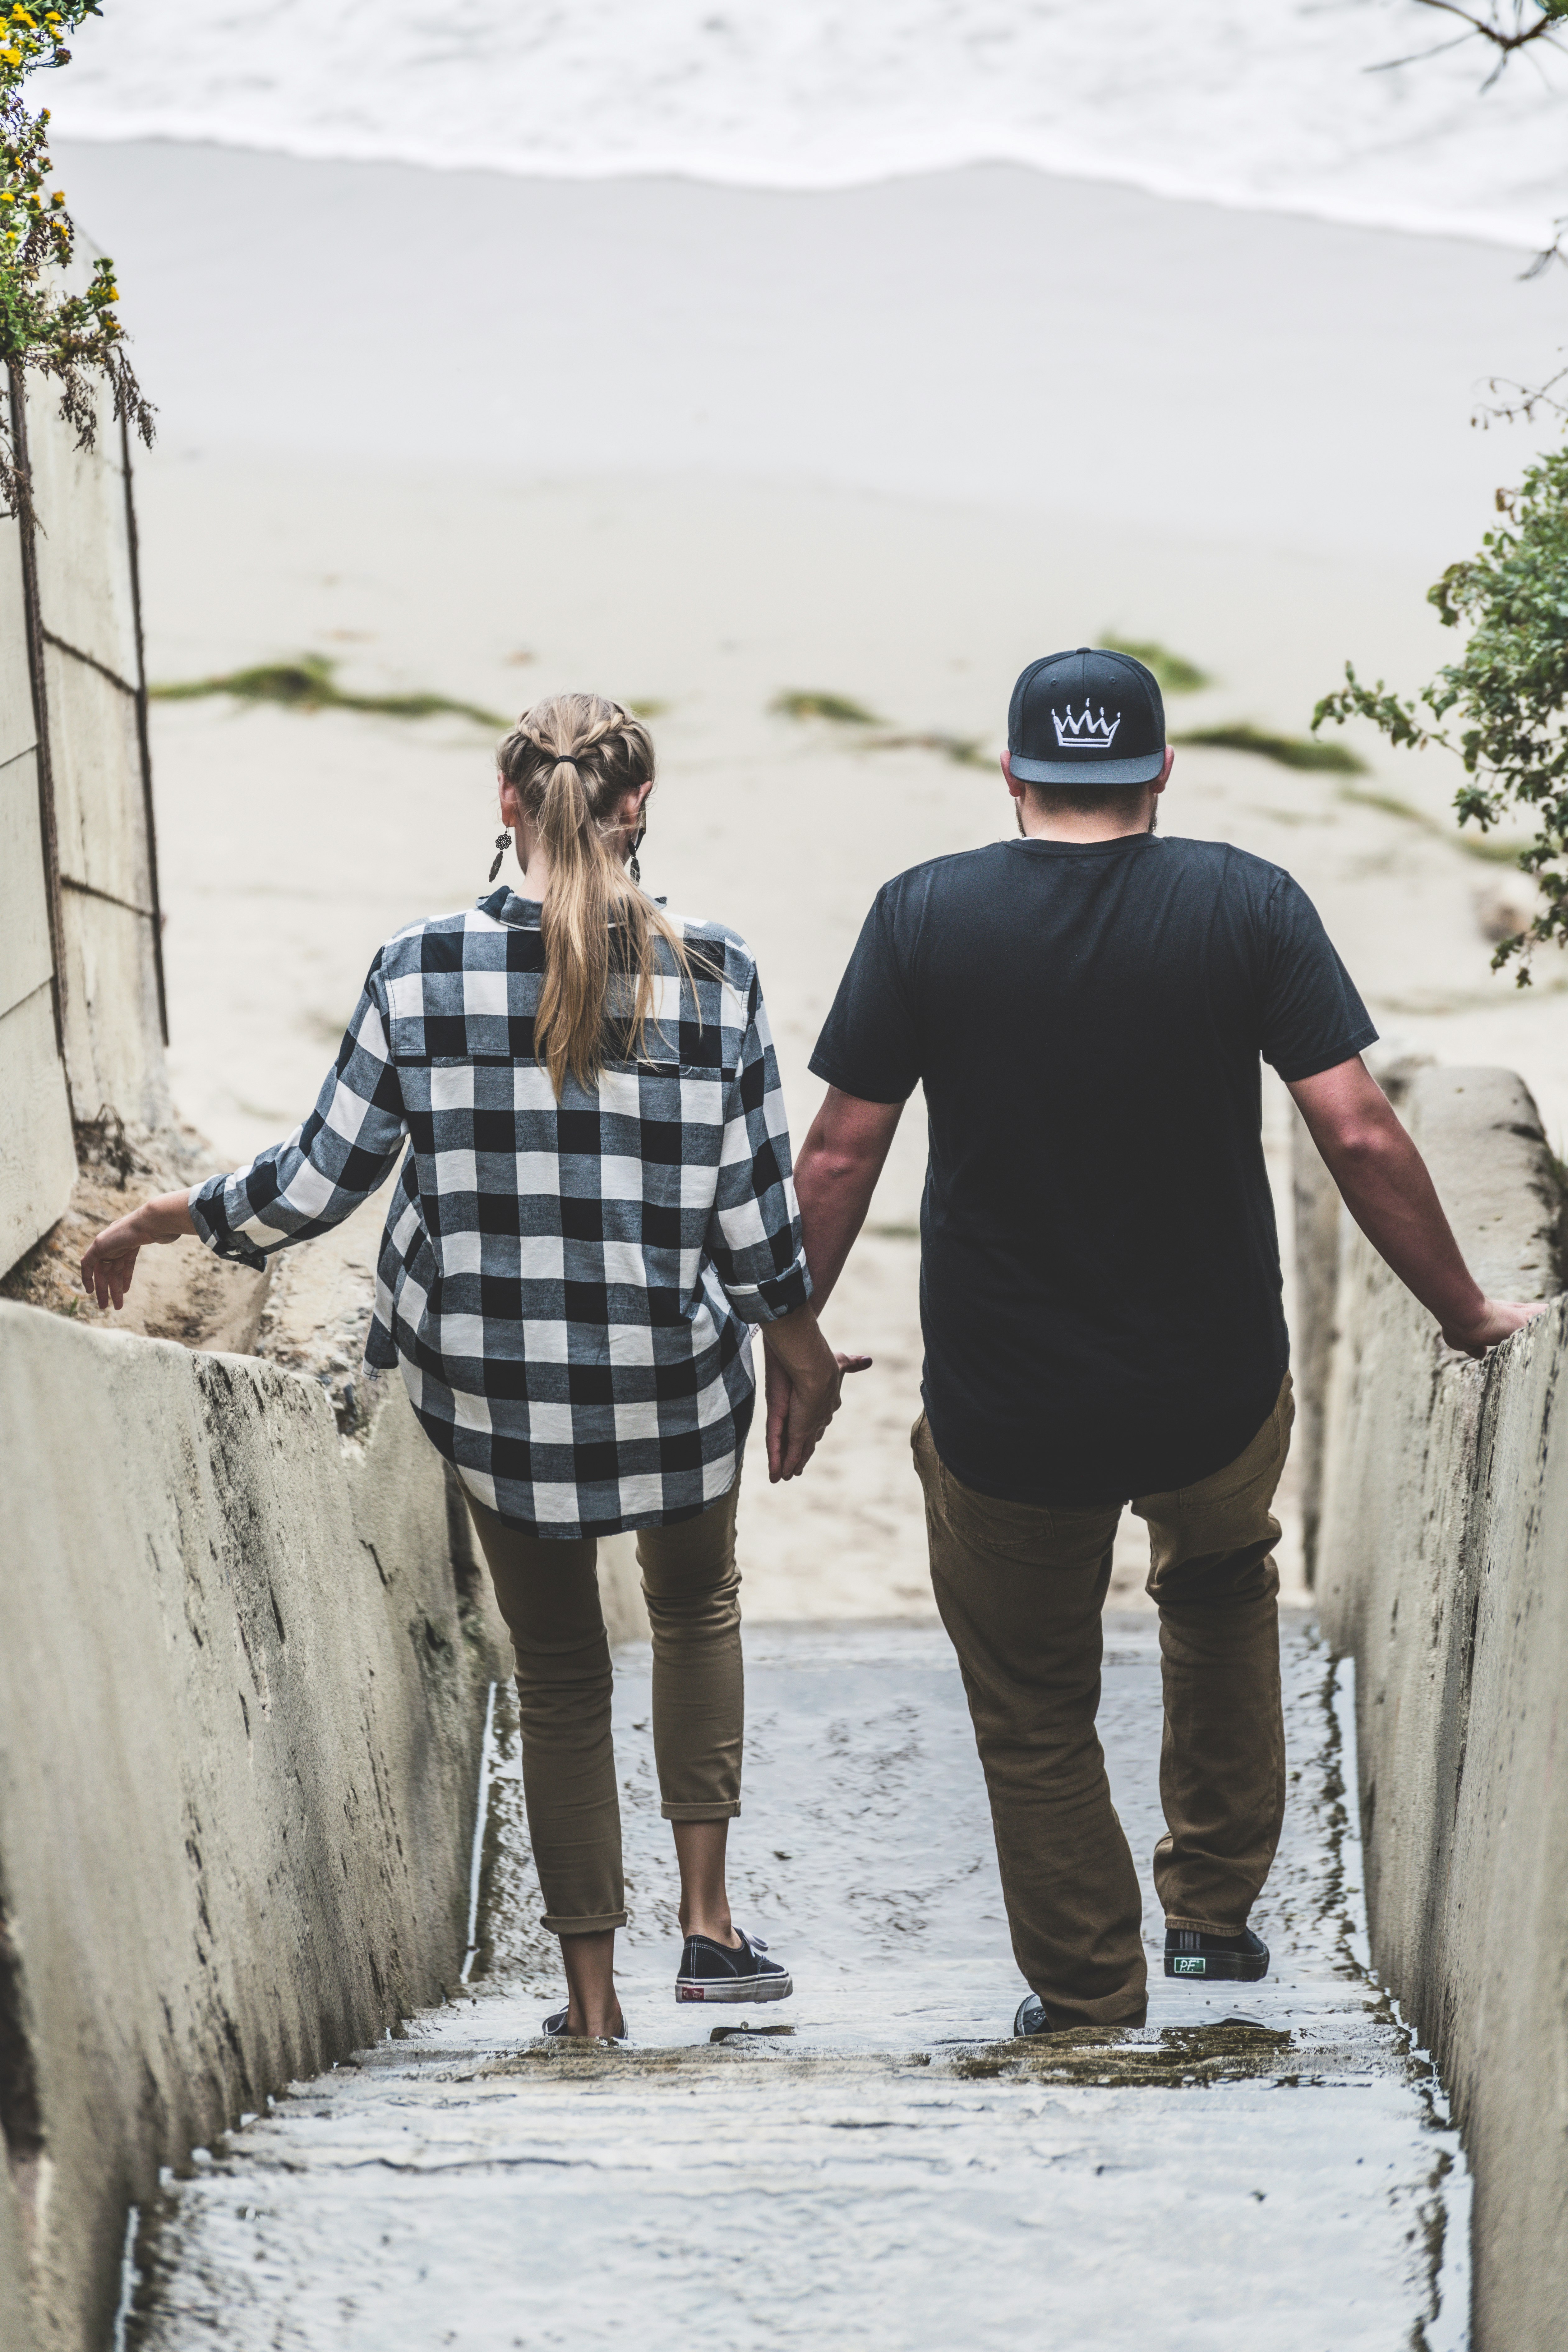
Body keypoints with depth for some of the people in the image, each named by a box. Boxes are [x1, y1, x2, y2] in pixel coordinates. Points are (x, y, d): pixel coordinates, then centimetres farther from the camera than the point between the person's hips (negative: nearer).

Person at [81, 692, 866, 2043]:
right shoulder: (716, 977, -10)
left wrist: (163, 1221, 11)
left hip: (488, 1382, 0)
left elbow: (320, 1182, -5)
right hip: (674, 1375, 0)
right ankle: (707, 1918, 20)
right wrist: (811, 1368, 12)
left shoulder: (421, 972, -10)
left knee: (558, 1674, 19)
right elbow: (757, 1220, -5)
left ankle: (593, 1993, 20)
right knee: (698, 1599, 29)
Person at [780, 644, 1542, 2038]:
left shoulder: (926, 915, -6)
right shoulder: (1248, 905, -7)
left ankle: (1087, 2002, 26)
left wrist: (790, 1340, 8)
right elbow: (1361, 1138, -10)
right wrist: (1468, 1316, 1)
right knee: (1222, 1583, 33)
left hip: (1007, 1415, -1)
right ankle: (1217, 1907, 33)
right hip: (1217, 1390, 1)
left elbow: (840, 1158, -6)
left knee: (1035, 1714, 18)